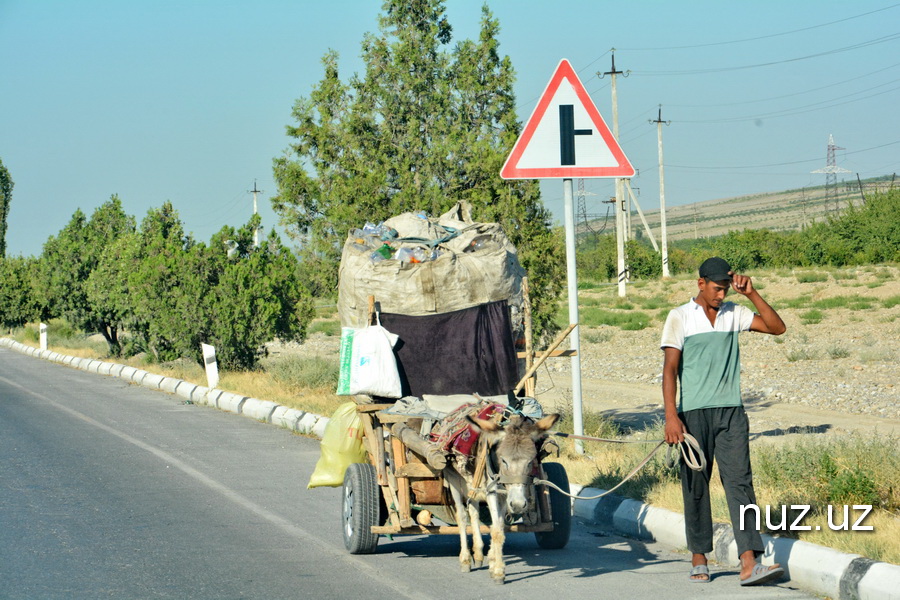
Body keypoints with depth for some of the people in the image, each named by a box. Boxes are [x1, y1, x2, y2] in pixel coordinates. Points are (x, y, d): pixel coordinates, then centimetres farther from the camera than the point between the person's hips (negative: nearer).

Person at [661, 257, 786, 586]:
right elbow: (670, 367, -6)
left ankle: (749, 564, -17)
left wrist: (752, 293, -2)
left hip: (731, 412, 2)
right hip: (694, 413, -2)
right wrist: (671, 416, -15)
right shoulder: (679, 317, 0)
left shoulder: (734, 314, 10)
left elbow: (777, 327, 7)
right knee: (696, 486, 5)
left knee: (739, 481, -9)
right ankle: (699, 560, 17)